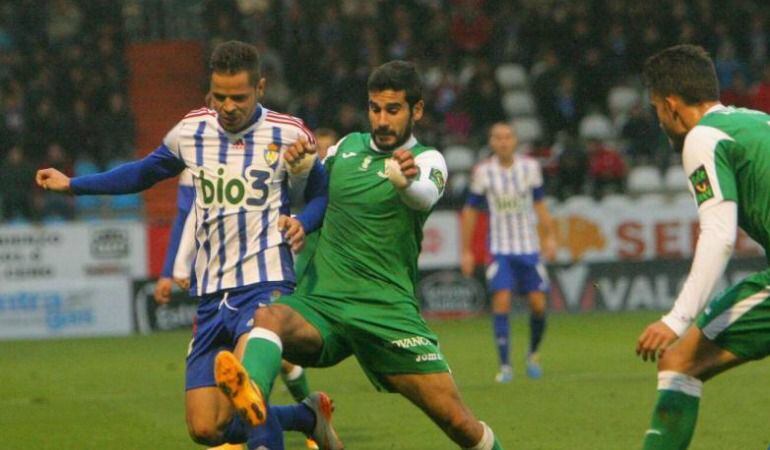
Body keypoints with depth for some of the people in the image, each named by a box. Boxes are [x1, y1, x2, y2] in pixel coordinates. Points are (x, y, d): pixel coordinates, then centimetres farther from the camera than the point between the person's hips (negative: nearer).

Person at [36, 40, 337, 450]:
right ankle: (308, 416, 23)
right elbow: (145, 172, 26)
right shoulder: (190, 131, 8)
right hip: (211, 294, 5)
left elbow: (322, 194, 8)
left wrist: (302, 223, -14)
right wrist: (71, 184, 28)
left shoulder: (288, 135, -3)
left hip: (265, 283, -5)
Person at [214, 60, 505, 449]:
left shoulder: (427, 161, -1)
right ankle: (252, 394, -62)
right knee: (270, 317, -32)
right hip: (320, 301, 3)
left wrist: (407, 181, -51)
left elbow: (424, 196, -25)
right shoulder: (348, 146, 14)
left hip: (387, 311, -3)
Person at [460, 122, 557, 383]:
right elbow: (470, 211, 5)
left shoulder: (530, 167, 2)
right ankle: (505, 366, -10)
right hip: (500, 249, -2)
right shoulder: (483, 172, -3)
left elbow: (539, 204, 12)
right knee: (501, 301, -16)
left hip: (529, 247, 2)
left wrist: (550, 236, 2)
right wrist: (466, 251, 3)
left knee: (538, 304, -3)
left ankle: (533, 355, 23)